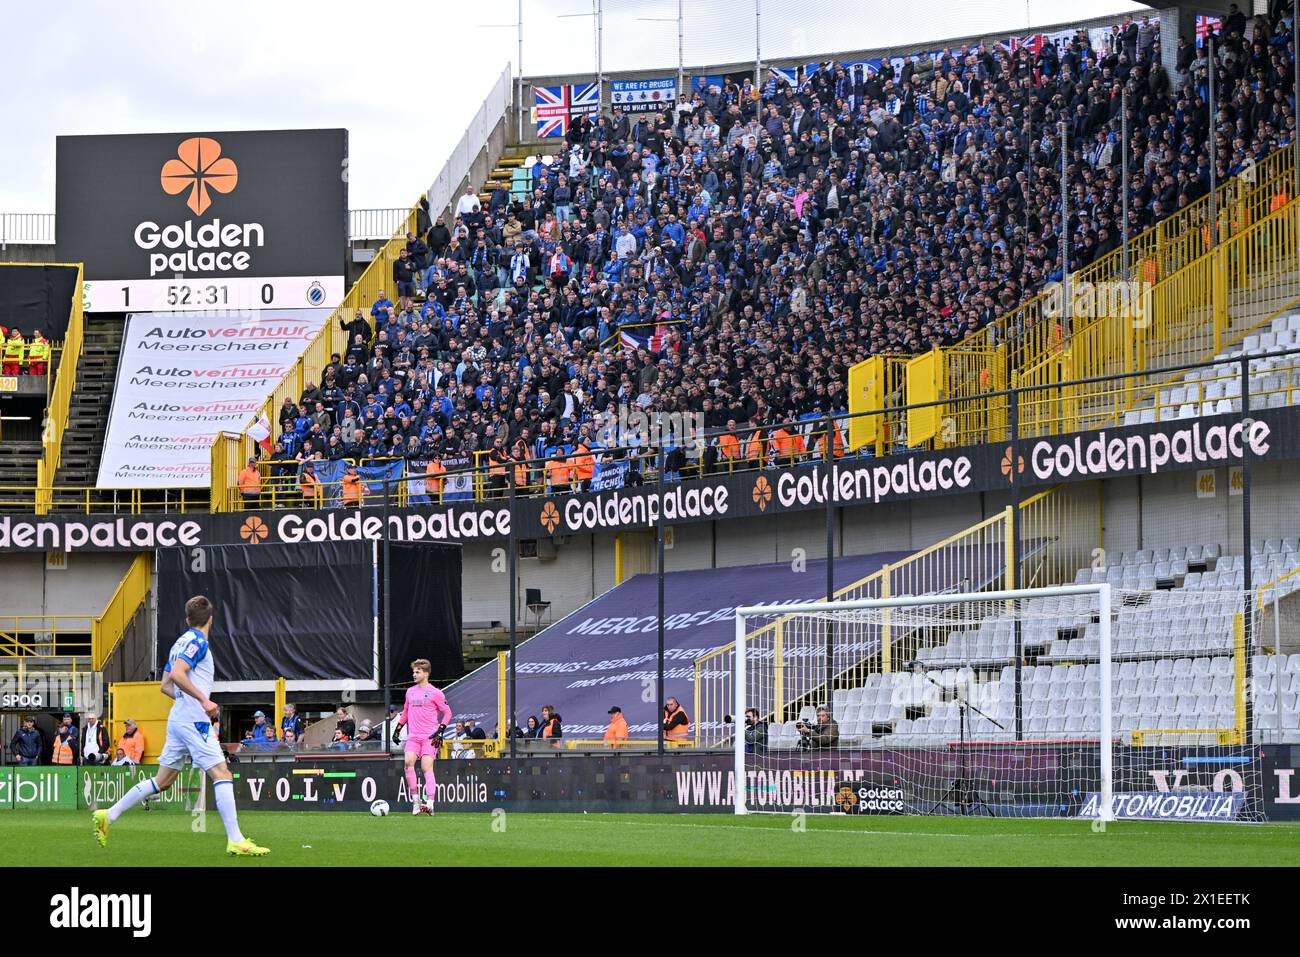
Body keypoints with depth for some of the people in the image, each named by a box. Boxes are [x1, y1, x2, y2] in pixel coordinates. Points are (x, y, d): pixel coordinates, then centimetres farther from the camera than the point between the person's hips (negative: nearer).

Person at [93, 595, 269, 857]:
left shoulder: (180, 643, 18)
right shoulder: (197, 642, -10)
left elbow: (165, 685, 23)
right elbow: (177, 674, -23)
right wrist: (204, 700, -23)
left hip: (177, 719, 9)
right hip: (194, 720, -9)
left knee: (163, 781, 13)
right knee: (221, 774, -10)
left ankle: (108, 816, 15)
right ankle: (236, 840, -17)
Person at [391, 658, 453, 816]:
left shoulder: (435, 693, -2)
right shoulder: (410, 692, 15)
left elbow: (447, 713, 1)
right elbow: (405, 712, 27)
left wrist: (440, 730, -9)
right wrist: (398, 728, 18)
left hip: (429, 737, -5)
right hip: (413, 736, 5)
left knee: (427, 767, -14)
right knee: (408, 762, -17)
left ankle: (430, 804, -18)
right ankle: (415, 799, -9)